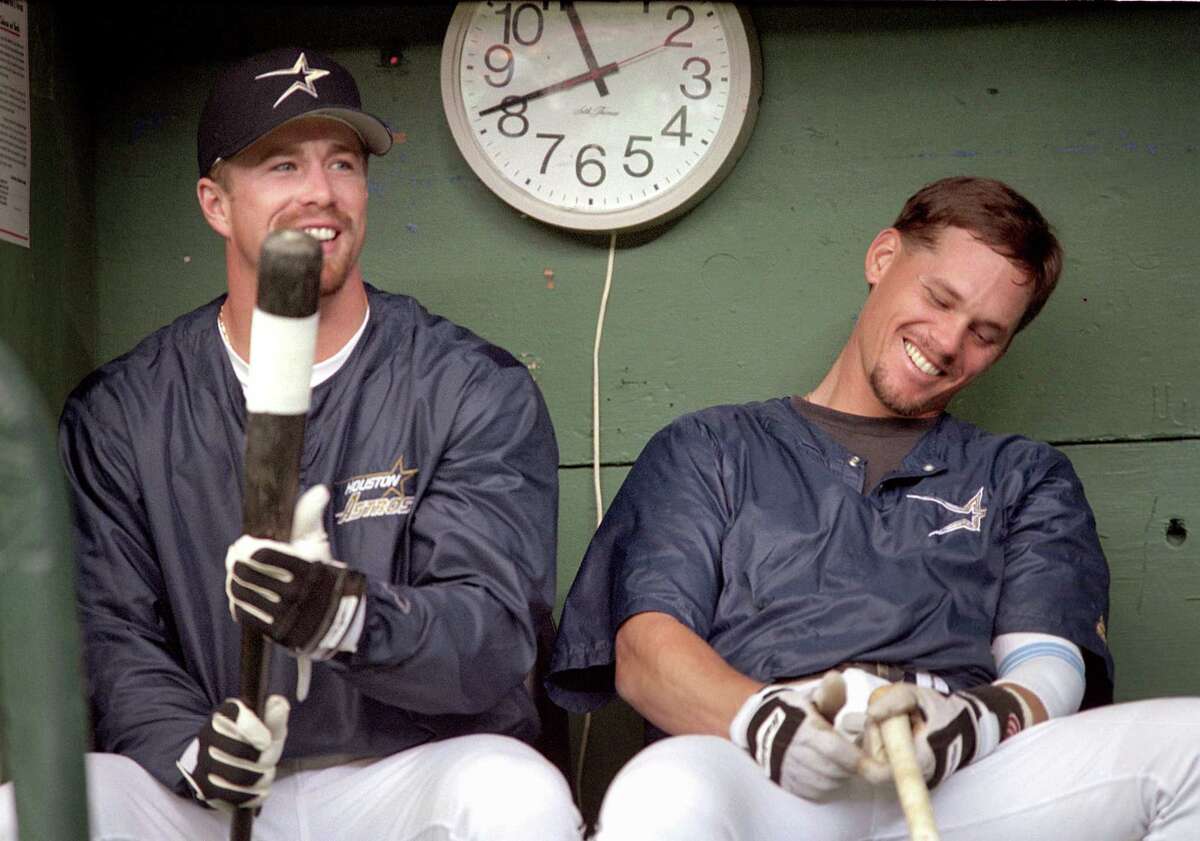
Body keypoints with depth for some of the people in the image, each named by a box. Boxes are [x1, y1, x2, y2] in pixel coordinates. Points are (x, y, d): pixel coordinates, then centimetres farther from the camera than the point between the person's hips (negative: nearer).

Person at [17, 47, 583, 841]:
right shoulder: (119, 414, 7)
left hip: (406, 773, -1)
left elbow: (495, 639, -10)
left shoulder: (477, 390, 0)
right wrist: (190, 750, -19)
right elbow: (113, 635, 2)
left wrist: (349, 617, -31)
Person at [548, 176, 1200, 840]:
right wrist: (759, 717, -14)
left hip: (961, 788, 3)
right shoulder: (710, 452, 28)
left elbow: (1052, 669, 16)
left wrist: (980, 721, -12)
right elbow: (645, 649, 12)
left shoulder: (1023, 478, 33)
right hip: (772, 784, -2)